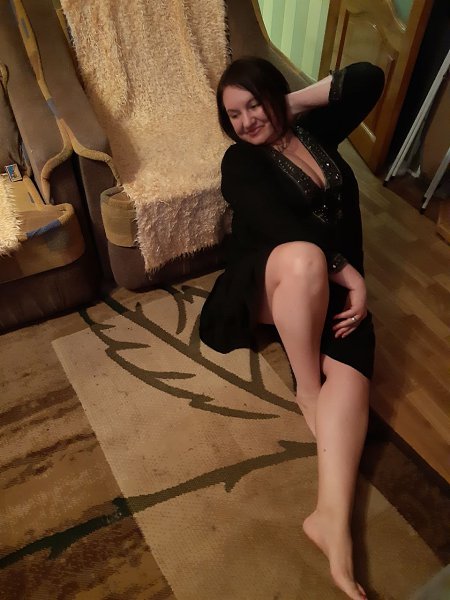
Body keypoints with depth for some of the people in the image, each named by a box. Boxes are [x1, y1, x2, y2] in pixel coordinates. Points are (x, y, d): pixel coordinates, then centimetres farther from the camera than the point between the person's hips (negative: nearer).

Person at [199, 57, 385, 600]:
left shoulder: (312, 130, 14)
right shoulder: (241, 161, -4)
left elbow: (370, 79, 12)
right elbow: (286, 229, -18)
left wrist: (297, 101, 6)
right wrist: (349, 275, -21)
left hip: (332, 286, 4)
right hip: (267, 284, -4)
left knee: (350, 362, -26)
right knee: (303, 258, -40)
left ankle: (332, 517, -33)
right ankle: (307, 392, -19)